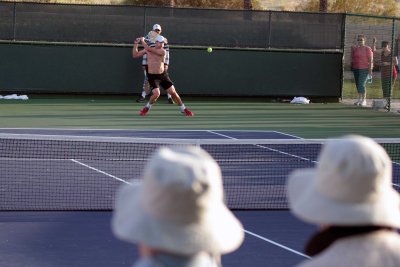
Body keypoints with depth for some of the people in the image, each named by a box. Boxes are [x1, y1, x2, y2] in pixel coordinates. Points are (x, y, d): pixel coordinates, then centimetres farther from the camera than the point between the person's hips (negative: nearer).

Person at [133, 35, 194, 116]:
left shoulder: (162, 51, -13)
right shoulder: (148, 50, -2)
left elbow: (148, 49, -22)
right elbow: (135, 55, 5)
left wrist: (142, 41, -10)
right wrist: (136, 44, -1)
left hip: (163, 75, 0)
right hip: (152, 76, 0)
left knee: (173, 92, -2)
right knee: (156, 94, -22)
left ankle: (184, 109, 15)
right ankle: (146, 108, 5)